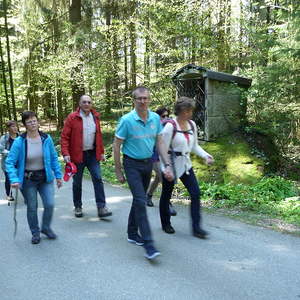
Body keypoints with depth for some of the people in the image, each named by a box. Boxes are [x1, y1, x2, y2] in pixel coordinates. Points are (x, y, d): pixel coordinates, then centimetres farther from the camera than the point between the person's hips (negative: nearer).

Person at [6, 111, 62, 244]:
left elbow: (54, 158, 3)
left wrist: (58, 175, 4)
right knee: (32, 207, 9)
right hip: (28, 179, -1)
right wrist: (14, 179, -25)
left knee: (50, 204, -4)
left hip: (45, 178, 2)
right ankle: (35, 233, 30)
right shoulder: (19, 142, -14)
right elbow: (9, 162, -13)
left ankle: (46, 227, 24)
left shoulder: (46, 139, -7)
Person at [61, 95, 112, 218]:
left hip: (92, 154, 3)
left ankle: (101, 208, -1)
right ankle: (78, 207, 26)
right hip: (77, 155, -3)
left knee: (98, 179, -5)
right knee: (77, 182, 9)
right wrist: (66, 153, -17)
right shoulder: (72, 117, -7)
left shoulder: (95, 117, 7)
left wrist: (101, 152, 12)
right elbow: (64, 137, -8)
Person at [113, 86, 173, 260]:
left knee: (139, 199, 16)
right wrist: (118, 171, -6)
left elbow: (160, 142, 4)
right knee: (141, 200, -11)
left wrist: (167, 165, -4)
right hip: (132, 164, -5)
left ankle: (133, 234, 33)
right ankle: (148, 244, -7)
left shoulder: (155, 118, -1)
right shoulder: (127, 120, -14)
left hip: (148, 163, 5)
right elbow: (117, 145, -8)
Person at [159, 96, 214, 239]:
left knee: (195, 193, -3)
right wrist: (165, 169, -19)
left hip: (186, 164, 6)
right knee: (166, 195, 12)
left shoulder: (192, 125, 3)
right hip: (171, 164, -6)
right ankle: (166, 224, 33)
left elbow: (194, 146, 12)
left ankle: (196, 227, 6)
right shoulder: (170, 126, -17)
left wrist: (206, 156, -3)